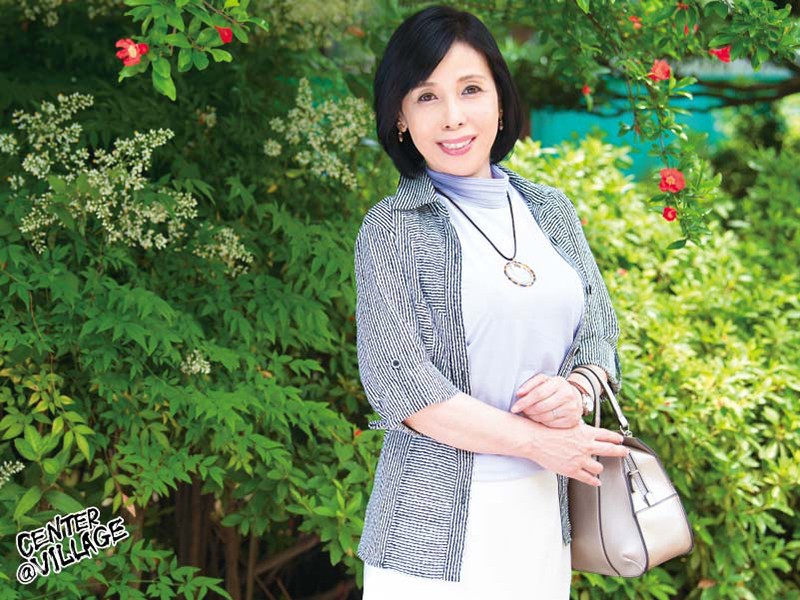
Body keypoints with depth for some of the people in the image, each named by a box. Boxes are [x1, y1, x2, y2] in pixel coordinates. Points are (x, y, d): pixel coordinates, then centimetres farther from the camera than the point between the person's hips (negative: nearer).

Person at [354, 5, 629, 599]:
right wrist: (536, 440, -14)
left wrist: (578, 389, -11)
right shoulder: (392, 226, -5)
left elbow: (600, 331, 11)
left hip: (546, 511, 4)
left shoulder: (551, 209, 8)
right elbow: (397, 381, -12)